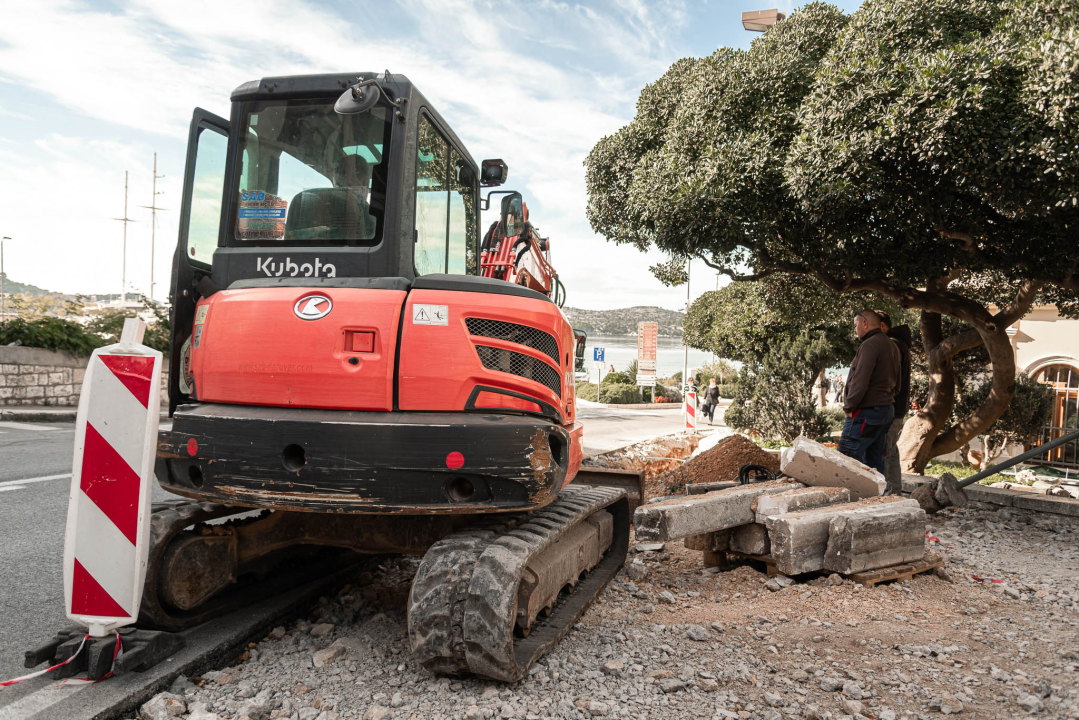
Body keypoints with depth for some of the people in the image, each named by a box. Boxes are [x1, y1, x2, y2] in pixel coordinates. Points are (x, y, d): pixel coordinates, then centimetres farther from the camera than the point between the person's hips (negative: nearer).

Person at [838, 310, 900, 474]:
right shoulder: (891, 345, 18)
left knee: (847, 456, -10)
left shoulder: (869, 345, -14)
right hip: (887, 410, 10)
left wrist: (849, 407, -13)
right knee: (875, 461, 12)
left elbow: (860, 381, -21)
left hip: (866, 412, -10)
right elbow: (896, 382, 22)